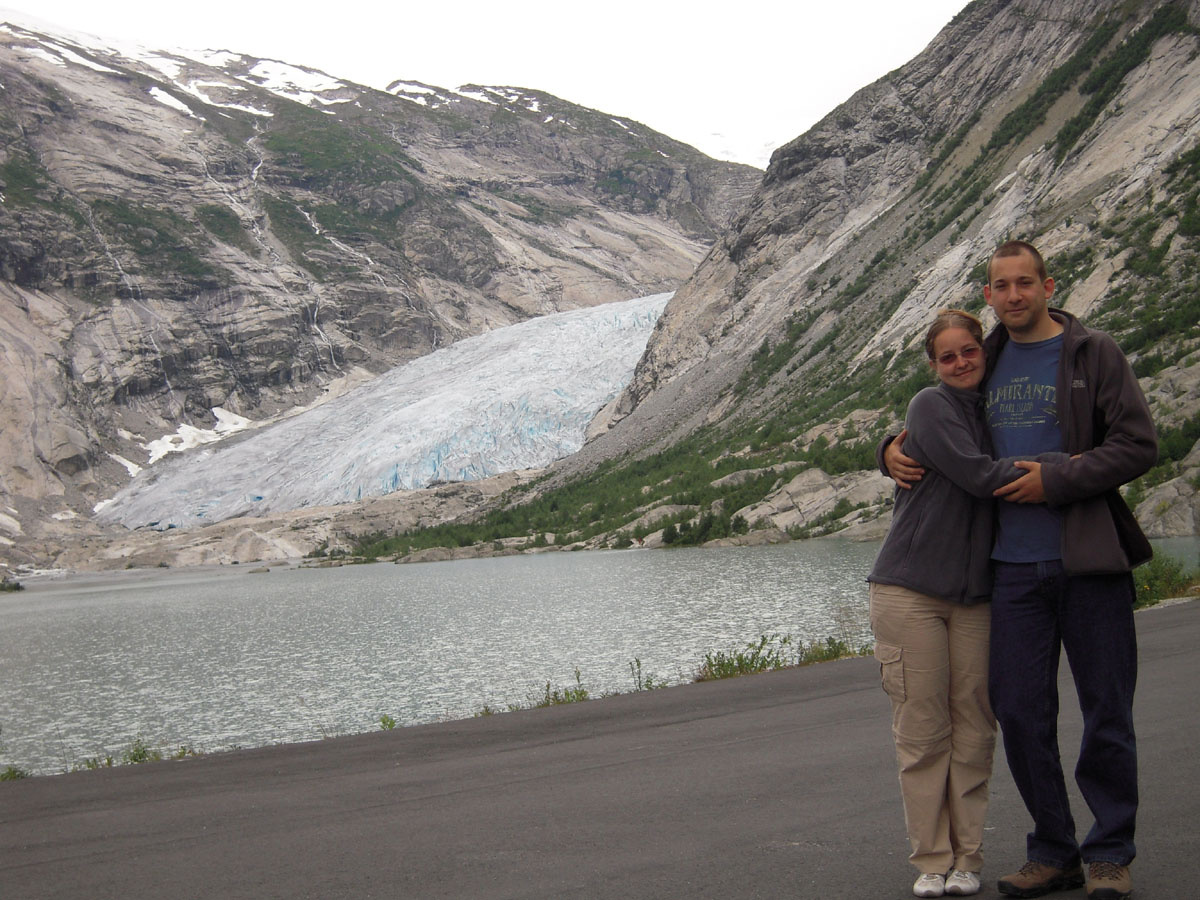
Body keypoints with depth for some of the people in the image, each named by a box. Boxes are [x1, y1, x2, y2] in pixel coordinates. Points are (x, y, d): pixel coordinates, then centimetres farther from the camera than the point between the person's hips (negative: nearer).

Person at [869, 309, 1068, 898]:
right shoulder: (931, 407, -3)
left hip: (975, 596, 5)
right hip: (910, 590, -5)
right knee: (923, 730, -3)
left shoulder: (992, 412, 16)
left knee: (973, 729, 2)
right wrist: (1065, 465, -13)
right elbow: (976, 475, -16)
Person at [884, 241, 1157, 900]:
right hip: (1014, 567, 4)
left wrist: (1055, 482, -15)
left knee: (1106, 714, 3)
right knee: (1019, 712, 3)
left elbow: (1138, 445, -8)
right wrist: (896, 452, 6)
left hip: (1090, 561, -4)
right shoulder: (985, 364, 13)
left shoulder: (1093, 354, 0)